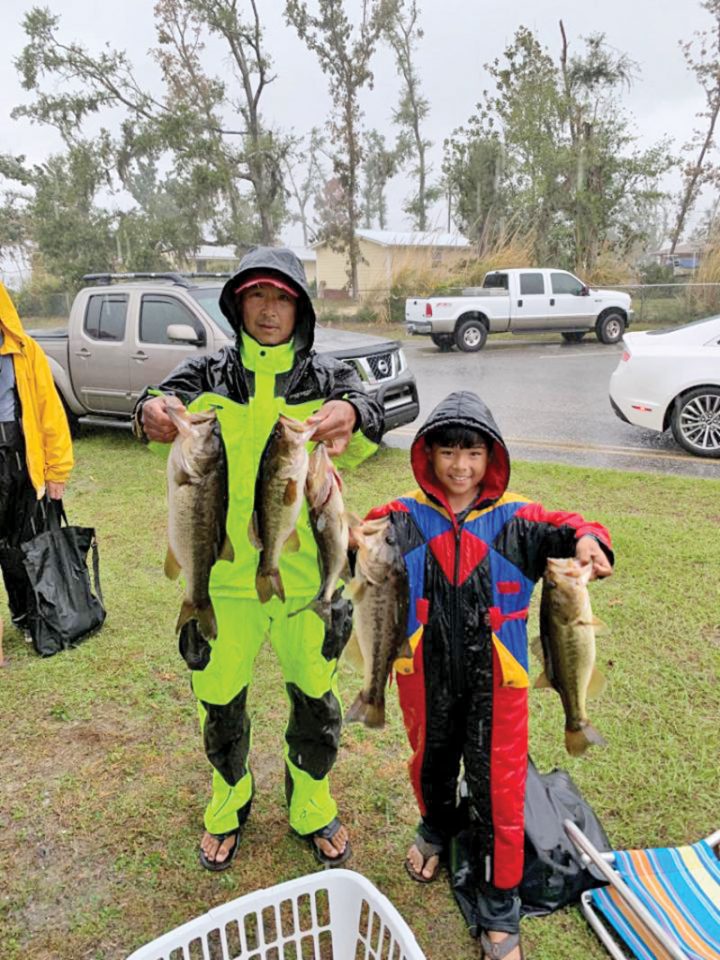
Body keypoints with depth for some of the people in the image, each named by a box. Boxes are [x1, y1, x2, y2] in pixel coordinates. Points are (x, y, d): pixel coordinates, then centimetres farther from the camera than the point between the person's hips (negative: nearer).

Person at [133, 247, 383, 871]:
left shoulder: (327, 378, -1)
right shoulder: (210, 375, 3)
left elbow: (363, 442, -20)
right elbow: (172, 404, -16)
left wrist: (352, 417, -44)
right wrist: (154, 412, -40)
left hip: (307, 574, 0)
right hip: (224, 576, 1)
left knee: (316, 697, 13)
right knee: (220, 700, 14)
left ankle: (312, 808, 42)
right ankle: (229, 806, 44)